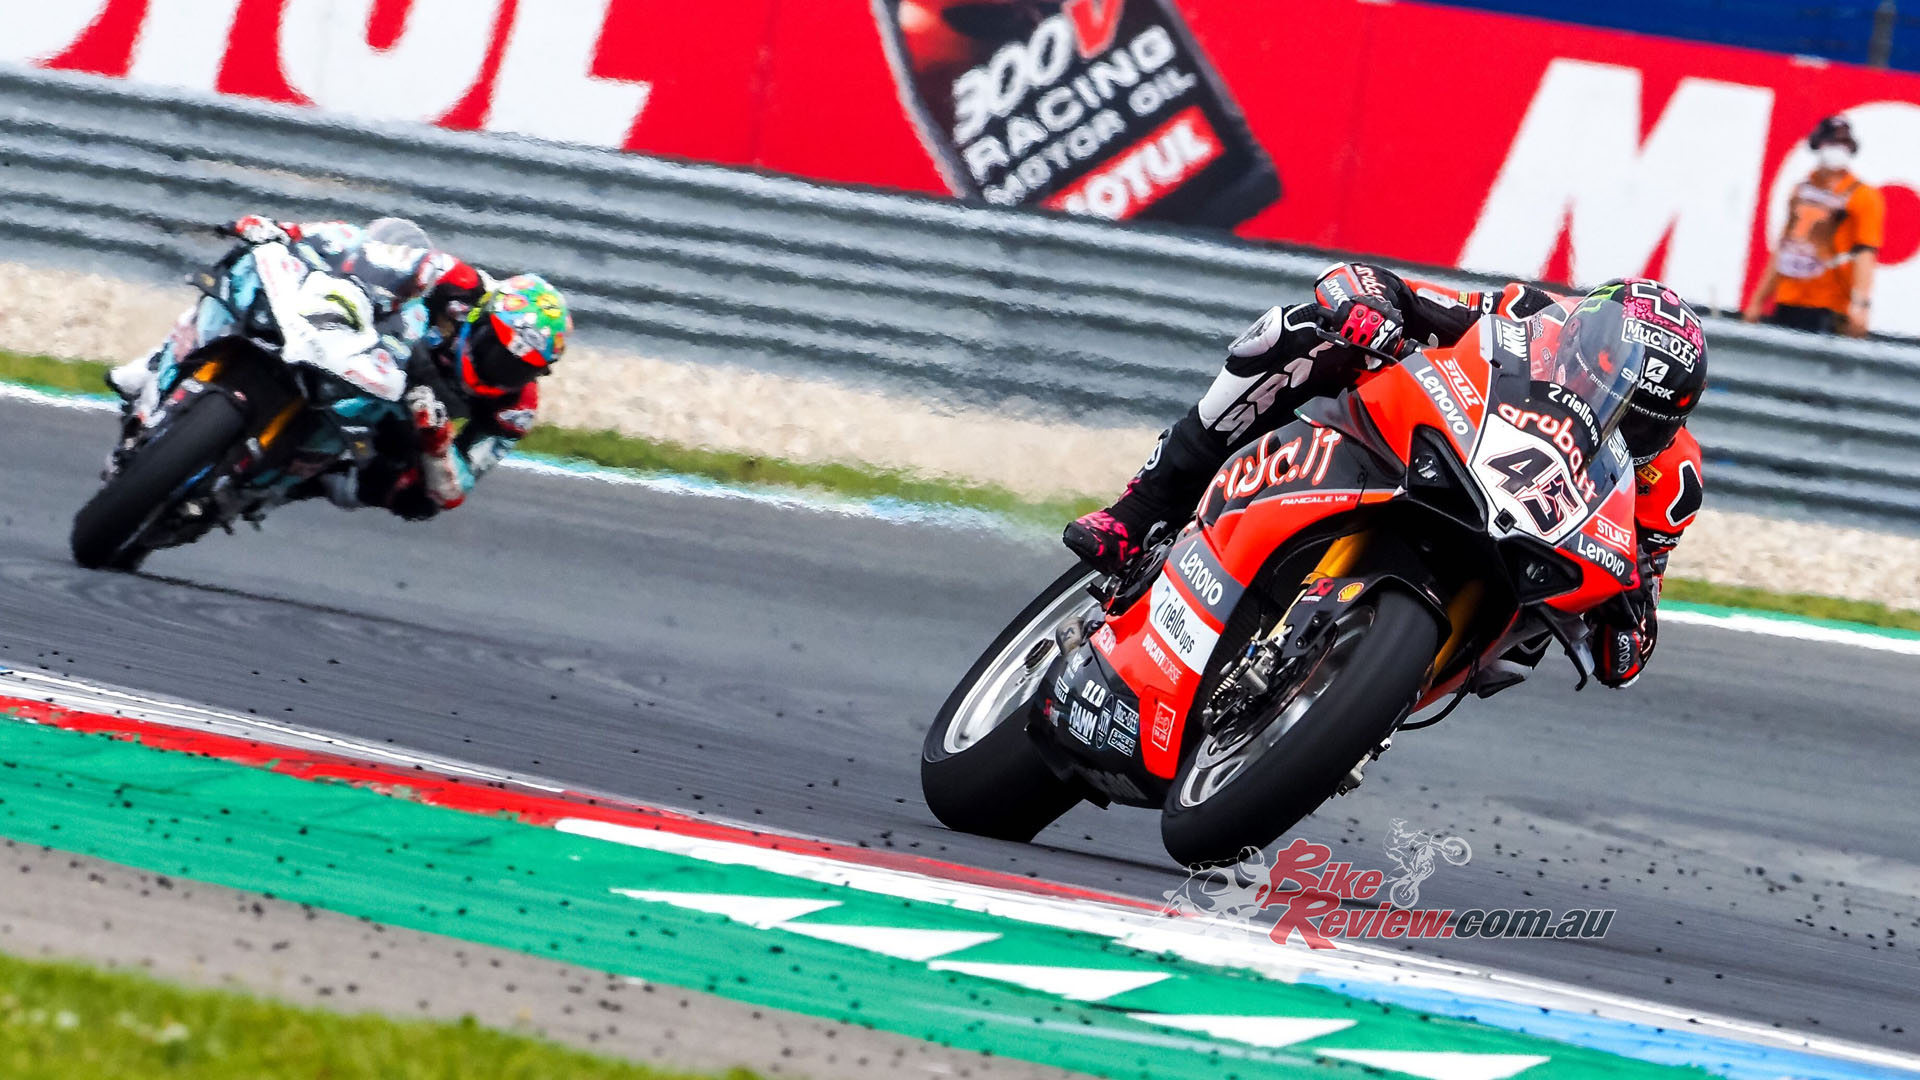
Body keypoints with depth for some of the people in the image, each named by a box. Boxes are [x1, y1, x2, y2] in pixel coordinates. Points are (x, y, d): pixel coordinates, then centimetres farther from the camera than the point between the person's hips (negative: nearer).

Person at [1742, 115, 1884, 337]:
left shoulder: (1863, 197, -2)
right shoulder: (1803, 190, 17)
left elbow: (1865, 252, -12)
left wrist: (1861, 303, -24)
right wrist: (1759, 299, 23)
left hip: (1826, 310, -6)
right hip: (1786, 305, 6)